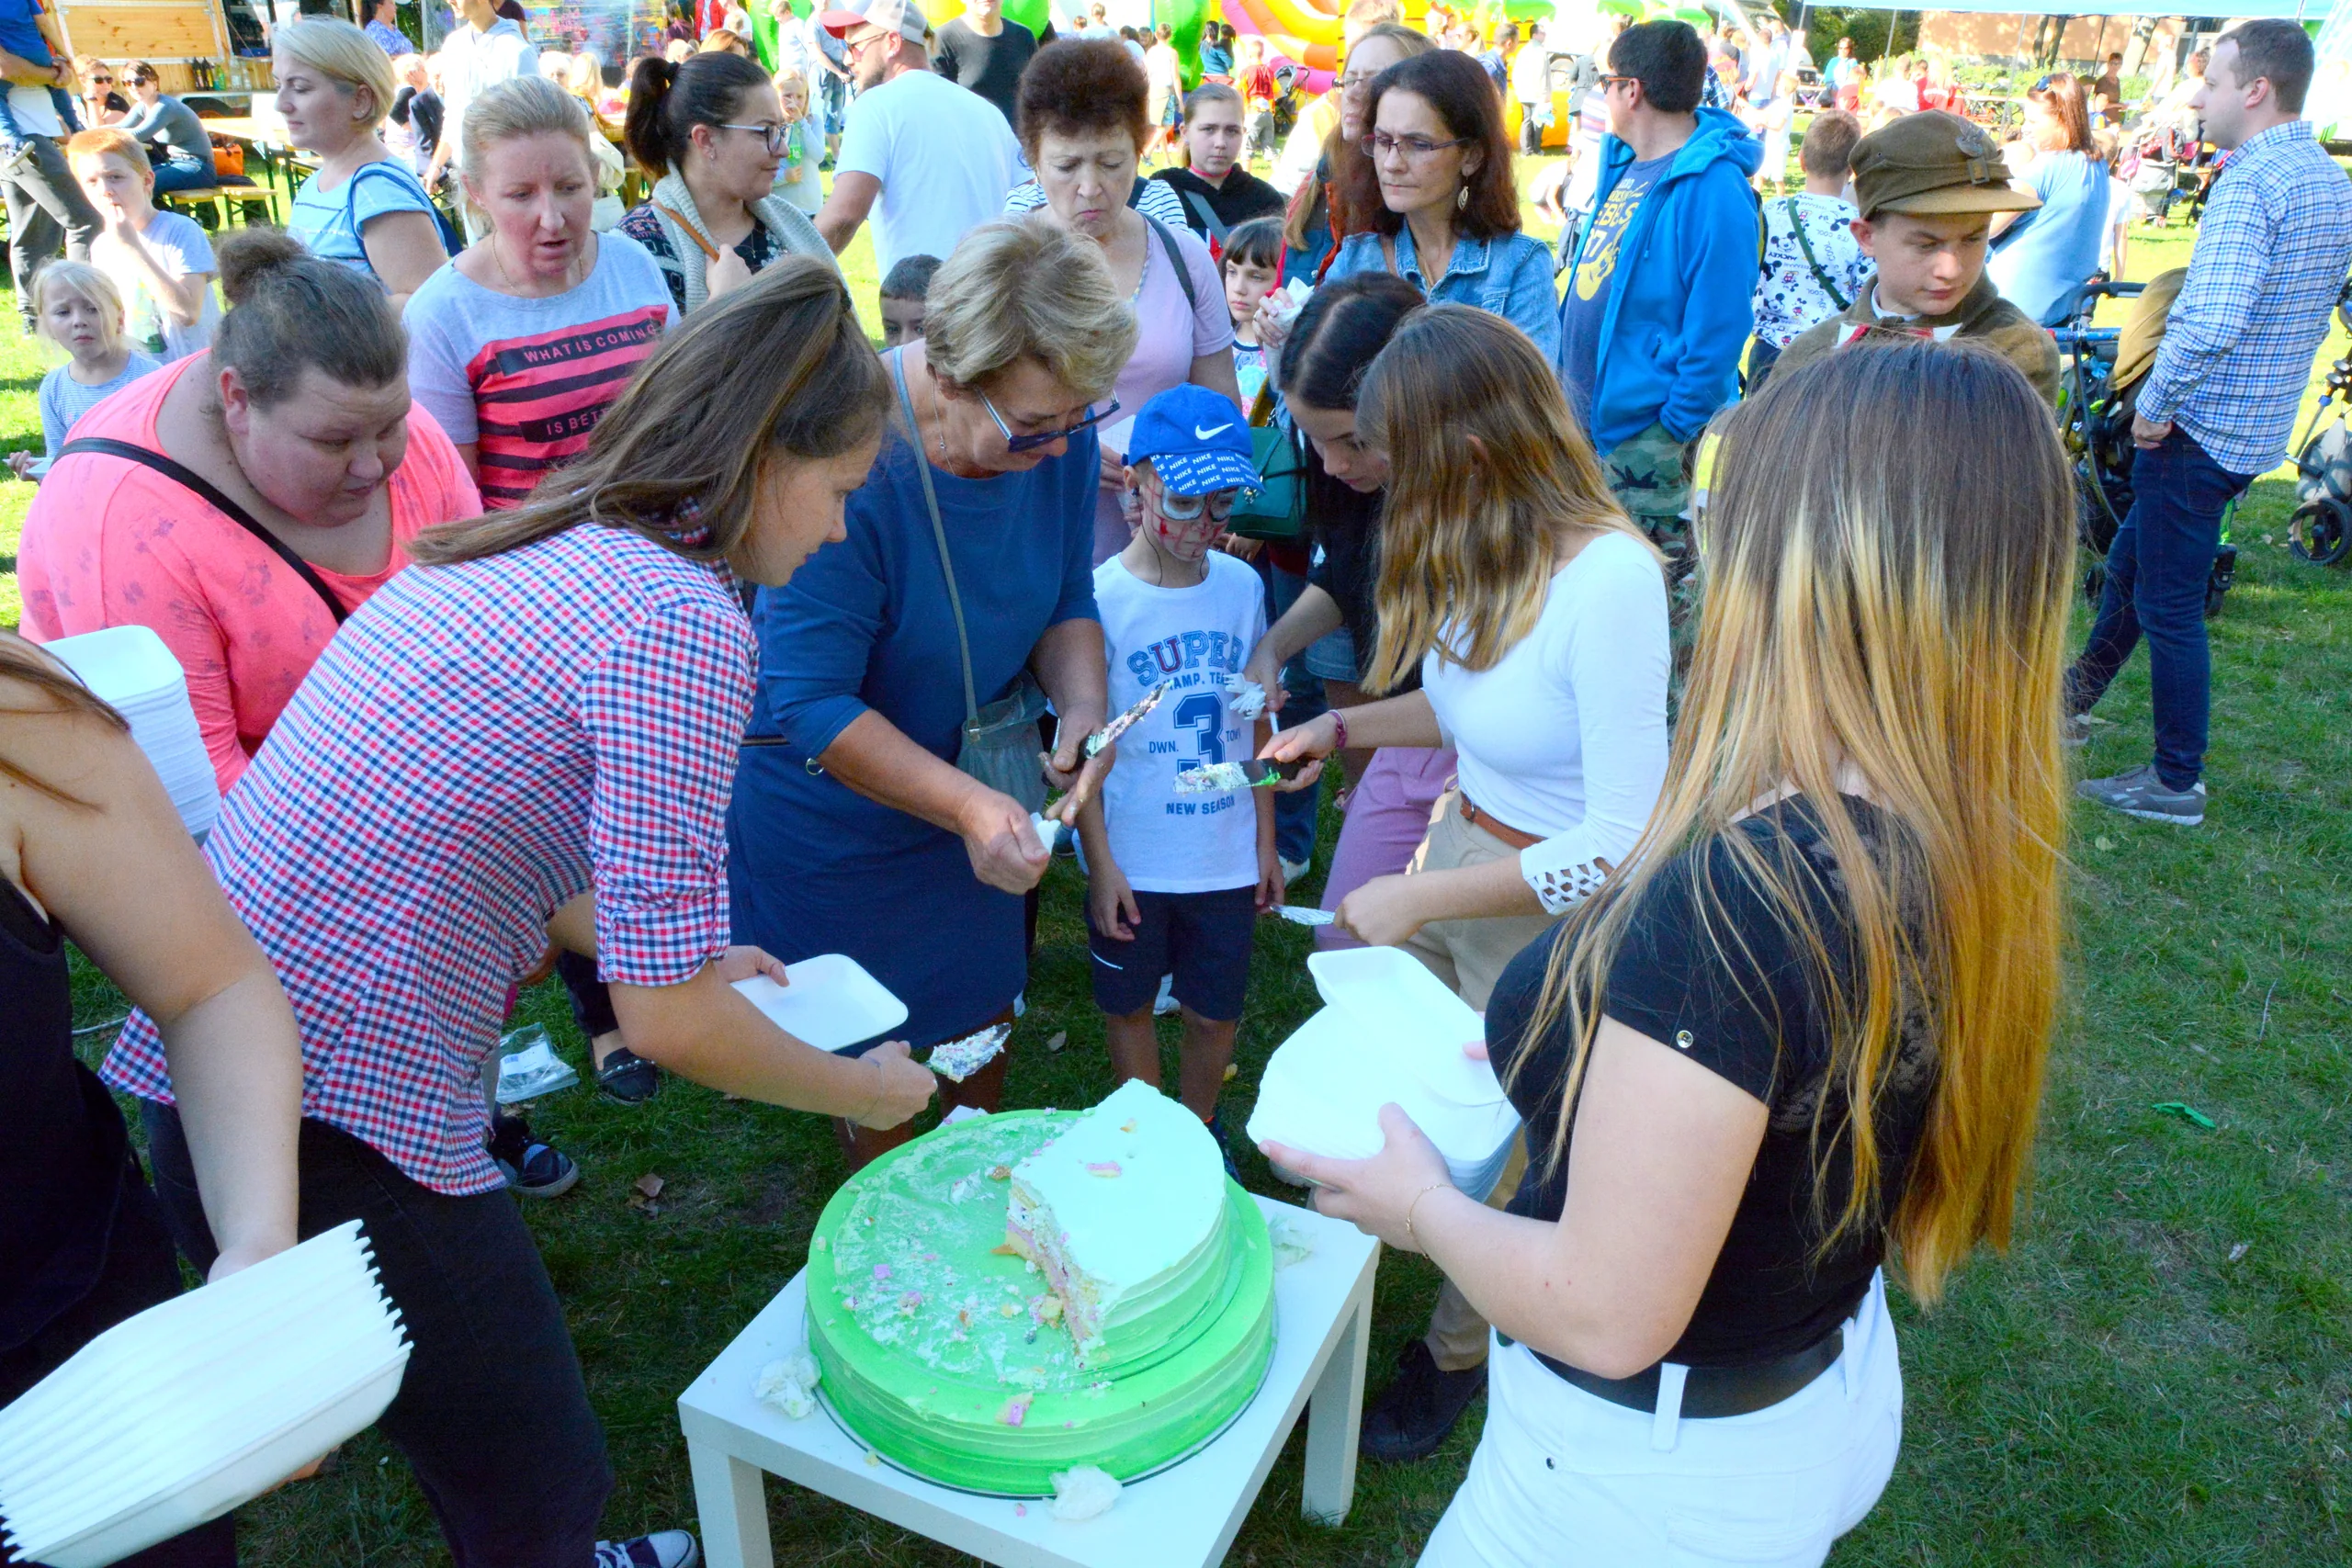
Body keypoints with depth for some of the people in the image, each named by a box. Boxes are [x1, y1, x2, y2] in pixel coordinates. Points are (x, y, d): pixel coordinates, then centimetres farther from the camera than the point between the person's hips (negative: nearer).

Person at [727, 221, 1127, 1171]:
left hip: (976, 780, 6)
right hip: (838, 800, -5)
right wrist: (969, 807, -40)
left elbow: (1067, 602, -1)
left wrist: (1082, 703, -22)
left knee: (983, 1008, 24)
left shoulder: (1056, 434, -15)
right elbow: (810, 704, -31)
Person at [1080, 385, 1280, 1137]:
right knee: (1128, 1004, 16)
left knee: (1215, 1012, 16)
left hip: (1227, 854, 3)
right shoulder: (1101, 597, -14)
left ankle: (1200, 1128, 41)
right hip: (1132, 858, -3)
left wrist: (1266, 843, 9)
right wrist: (1100, 863, -9)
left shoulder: (1241, 585, -2)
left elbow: (1254, 720, 7)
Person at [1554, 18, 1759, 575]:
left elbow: (1718, 327, -20)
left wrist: (1675, 430, -17)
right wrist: (1566, 378, 16)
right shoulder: (1624, 163, 9)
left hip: (1645, 435, -9)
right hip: (1586, 415, 9)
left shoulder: (1712, 190, -19)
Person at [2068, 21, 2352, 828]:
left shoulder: (2249, 185, -20)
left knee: (2168, 605, 0)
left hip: (2200, 428, -9)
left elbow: (2212, 323, -32)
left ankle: (2176, 784, 10)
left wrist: (2155, 406, -18)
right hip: (2262, 426, 9)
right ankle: (2078, 692, 43)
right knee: (2130, 559, 25)